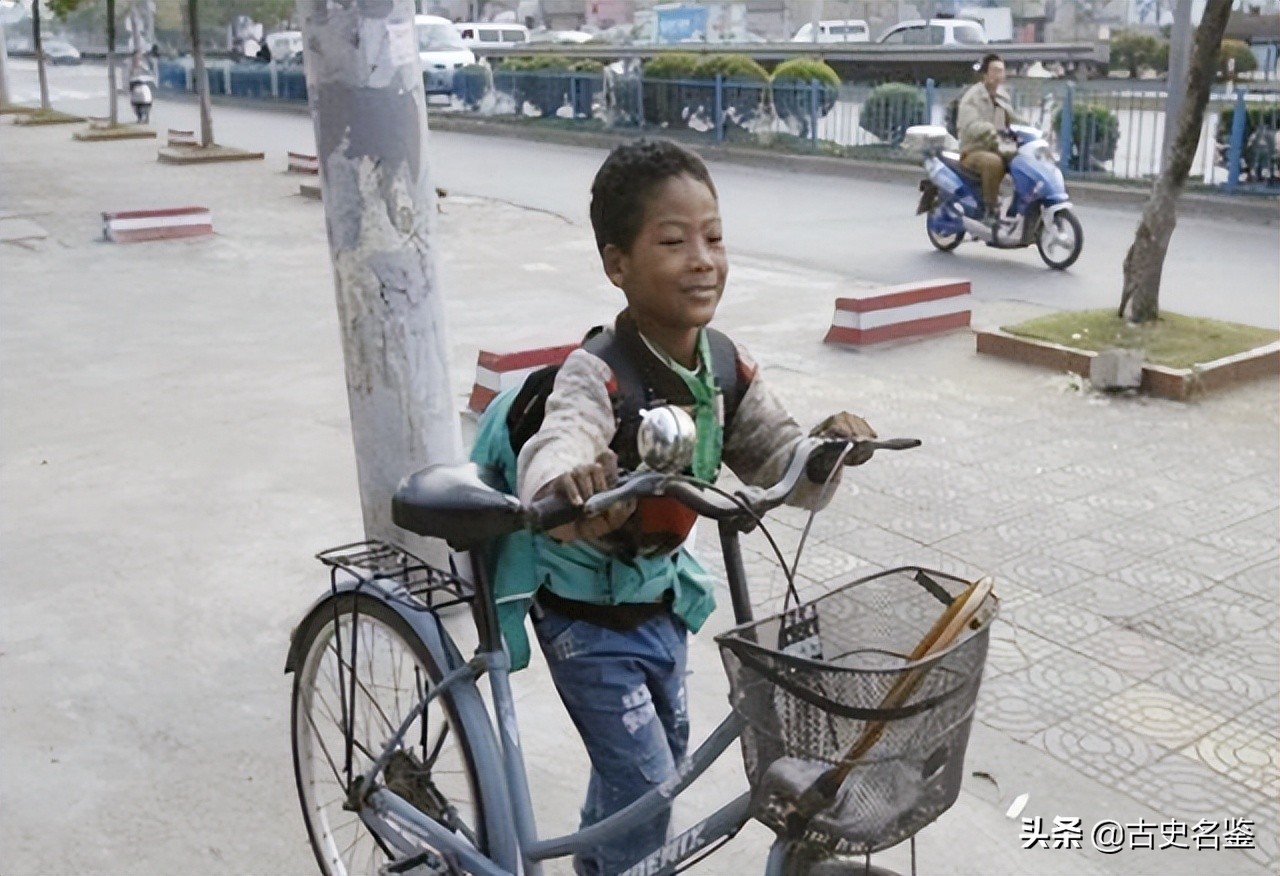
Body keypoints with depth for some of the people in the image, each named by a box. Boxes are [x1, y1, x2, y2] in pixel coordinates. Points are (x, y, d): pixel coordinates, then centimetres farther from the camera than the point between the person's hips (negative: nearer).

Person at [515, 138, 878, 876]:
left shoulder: (726, 366, -10)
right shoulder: (597, 374, -31)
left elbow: (780, 465, -9)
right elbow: (558, 444, -50)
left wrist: (825, 447, -32)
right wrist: (568, 484, -74)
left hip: (660, 594, 7)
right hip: (587, 611, -7)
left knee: (662, 752, 24)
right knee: (646, 779, -2)